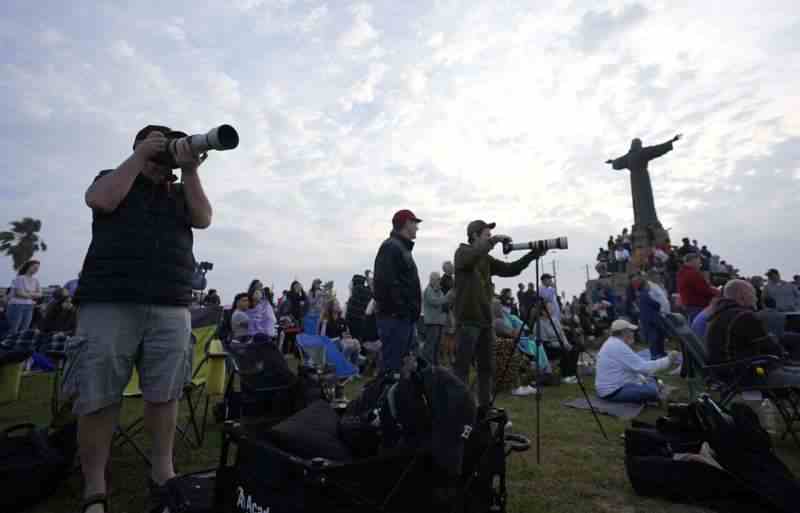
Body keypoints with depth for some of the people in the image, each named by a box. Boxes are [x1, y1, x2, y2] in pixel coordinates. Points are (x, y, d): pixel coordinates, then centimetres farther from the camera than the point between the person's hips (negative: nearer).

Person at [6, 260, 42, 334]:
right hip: (17, 306, -6)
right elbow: (19, 293, -14)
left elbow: (39, 294, 6)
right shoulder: (19, 278, -8)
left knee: (23, 330, 6)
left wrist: (28, 293, -10)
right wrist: (32, 295, -1)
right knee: (13, 330, -4)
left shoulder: (35, 281, 9)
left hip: (29, 307, 6)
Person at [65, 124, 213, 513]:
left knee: (164, 395, 3)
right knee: (97, 399, -2)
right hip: (108, 303, -2)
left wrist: (189, 170, 1)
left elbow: (203, 219, 4)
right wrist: (140, 157, 2)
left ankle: (163, 472, 17)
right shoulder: (113, 178, 17)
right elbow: (101, 200, -5)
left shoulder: (180, 193, 22)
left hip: (170, 308, 2)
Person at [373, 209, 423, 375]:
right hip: (395, 317, -11)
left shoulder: (403, 248, 21)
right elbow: (385, 283, -23)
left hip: (405, 318, 11)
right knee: (393, 366, -6)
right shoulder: (391, 247, -11)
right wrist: (400, 310, -20)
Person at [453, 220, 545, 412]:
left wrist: (533, 255, 4)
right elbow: (472, 257, -27)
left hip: (485, 320, 7)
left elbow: (510, 269, 12)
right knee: (462, 368, -4)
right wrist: (494, 240, -22)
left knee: (487, 367, 12)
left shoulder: (486, 259, 15)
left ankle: (484, 407, 22)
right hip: (467, 321, -7)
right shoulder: (462, 252, -4)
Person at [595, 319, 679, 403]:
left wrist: (641, 378, 4)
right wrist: (668, 360, -10)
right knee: (653, 390, -15)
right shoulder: (619, 347, -21)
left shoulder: (613, 343, 10)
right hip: (613, 392, -10)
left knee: (652, 382, 17)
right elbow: (643, 367, -20)